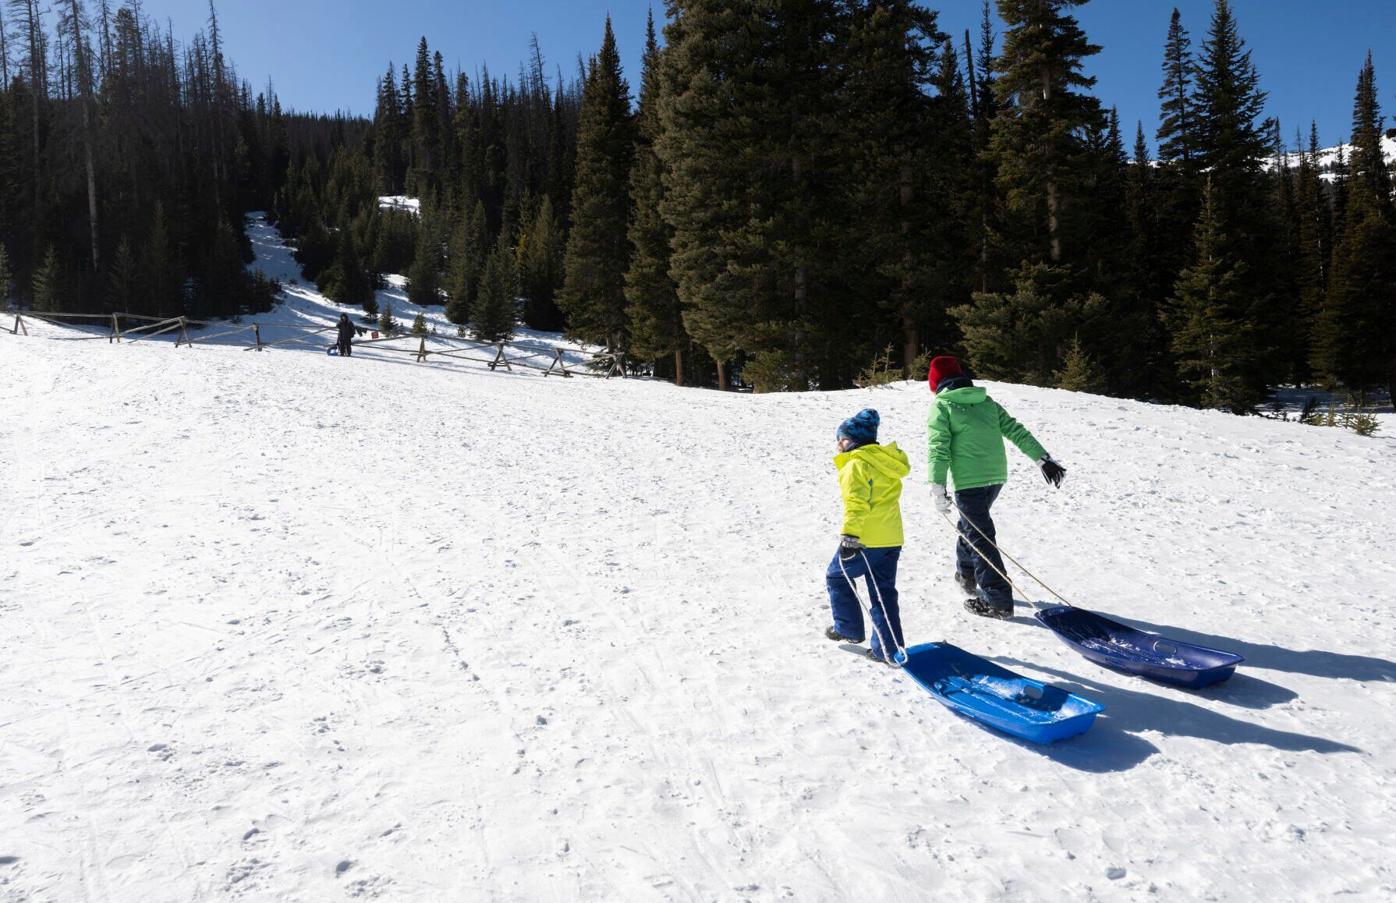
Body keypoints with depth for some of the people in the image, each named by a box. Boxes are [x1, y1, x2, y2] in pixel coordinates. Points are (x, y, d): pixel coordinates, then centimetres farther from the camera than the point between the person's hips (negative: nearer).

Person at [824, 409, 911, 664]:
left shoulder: (856, 464, -12)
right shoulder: (888, 461, 14)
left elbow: (856, 503, -22)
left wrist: (849, 535, -26)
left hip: (864, 539, -8)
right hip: (892, 539, 8)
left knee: (837, 576, 15)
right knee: (884, 593, 11)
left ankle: (849, 628, 19)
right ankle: (889, 648, 9)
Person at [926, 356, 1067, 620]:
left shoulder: (941, 405, -3)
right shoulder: (986, 401, 15)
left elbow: (939, 448, -12)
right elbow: (1016, 431, 11)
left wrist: (937, 488, -15)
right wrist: (1043, 458, 13)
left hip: (968, 481, -7)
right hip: (997, 476, 7)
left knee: (979, 537, -3)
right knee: (970, 524, 27)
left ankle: (998, 601, -4)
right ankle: (967, 576, 41)